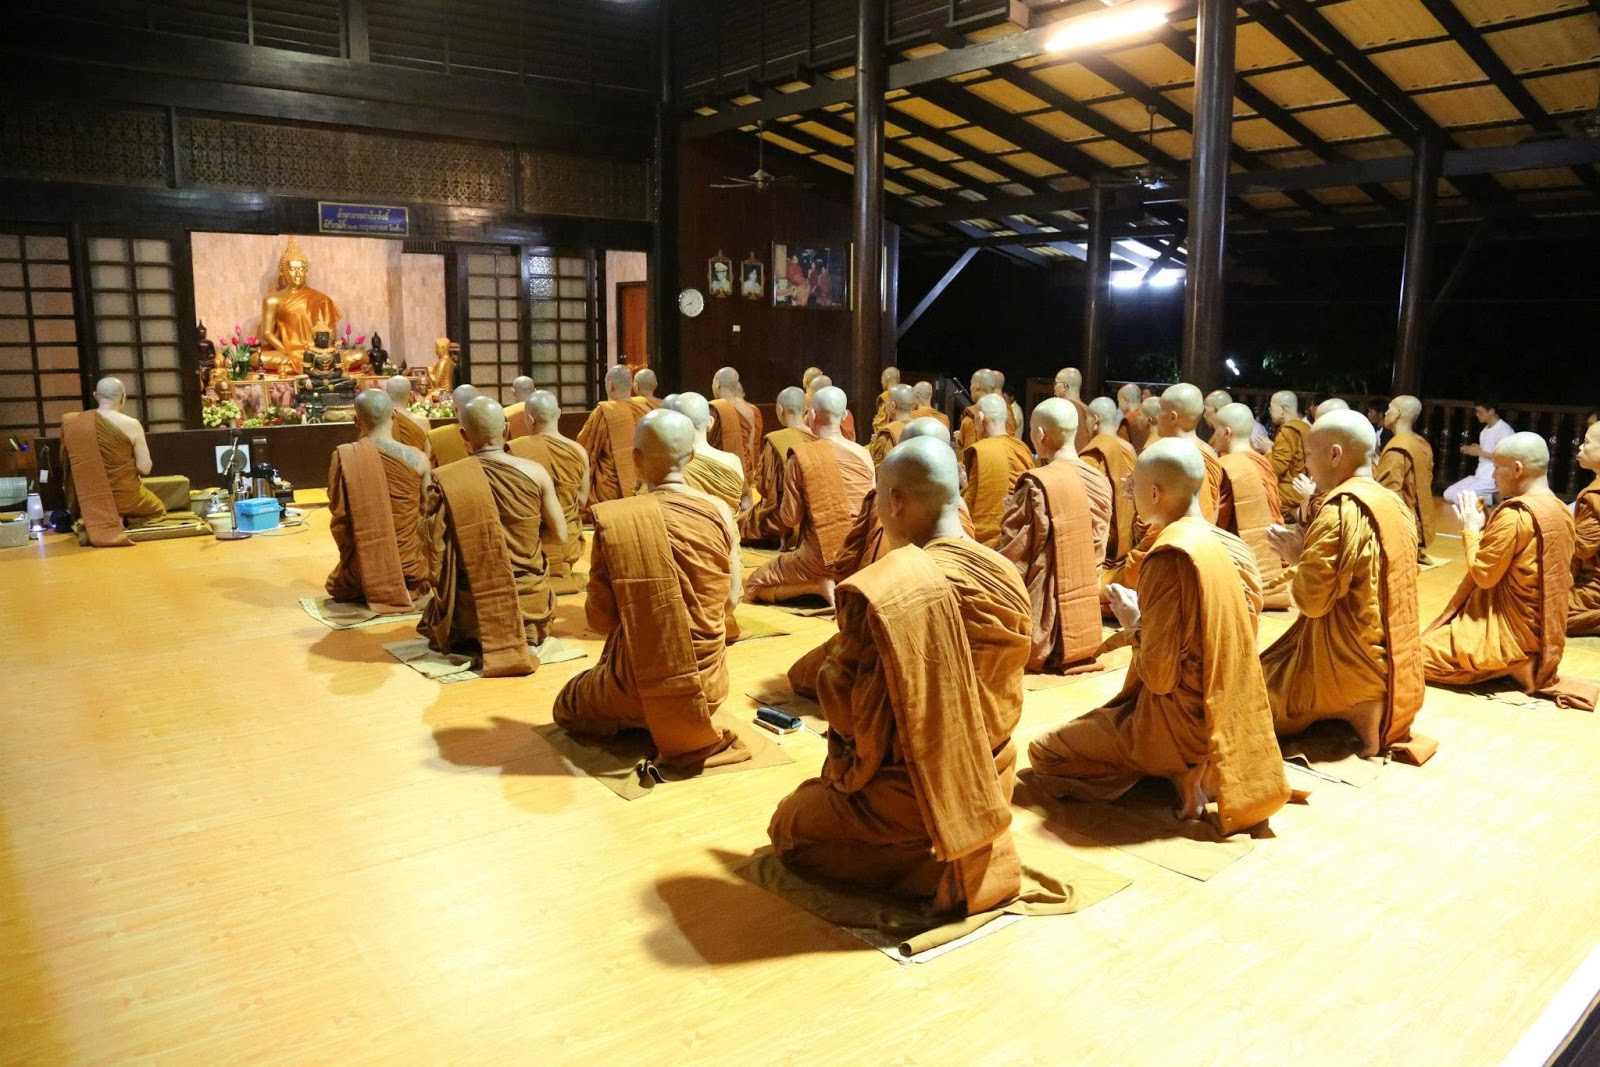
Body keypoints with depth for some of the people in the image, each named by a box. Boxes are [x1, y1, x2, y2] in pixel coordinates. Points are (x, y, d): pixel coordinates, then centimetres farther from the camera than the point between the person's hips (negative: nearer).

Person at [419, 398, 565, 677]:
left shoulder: (443, 480, -12)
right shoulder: (535, 472, -9)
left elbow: (435, 545, -11)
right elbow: (559, 538, -3)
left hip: (472, 602, 0)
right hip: (528, 598, 1)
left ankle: (475, 643, 6)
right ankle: (522, 637, 5)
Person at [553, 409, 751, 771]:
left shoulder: (614, 520, -16)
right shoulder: (718, 511, -9)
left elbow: (599, 620, -10)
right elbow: (730, 602, 0)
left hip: (640, 686, -5)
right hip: (708, 682, 5)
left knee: (567, 707, 28)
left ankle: (652, 722, 8)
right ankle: (691, 725, 17)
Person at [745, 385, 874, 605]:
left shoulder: (802, 456, -12)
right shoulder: (864, 455, 0)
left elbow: (789, 519, -9)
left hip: (822, 555, -5)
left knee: (754, 586, 13)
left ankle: (821, 585, -6)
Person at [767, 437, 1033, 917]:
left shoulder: (875, 592, -26)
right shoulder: (1004, 576, -9)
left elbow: (843, 710, -17)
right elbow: (1004, 693, 4)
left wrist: (835, 652, 2)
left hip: (906, 799, -7)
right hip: (990, 782, 8)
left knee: (786, 827, 19)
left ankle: (929, 864, -1)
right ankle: (983, 857, 15)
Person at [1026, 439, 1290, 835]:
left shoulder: (1169, 556, -24)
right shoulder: (1217, 543, 3)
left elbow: (1158, 676, -24)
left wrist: (1134, 623, -7)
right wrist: (1145, 613, 8)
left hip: (1179, 722, -9)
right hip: (1219, 712, 9)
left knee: (1042, 753, 2)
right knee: (1094, 722, 30)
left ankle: (1179, 775, -4)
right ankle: (1197, 769, 11)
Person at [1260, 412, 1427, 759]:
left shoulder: (1342, 509, -21)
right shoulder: (1394, 503, 7)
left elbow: (1313, 600, -23)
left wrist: (1297, 556, -5)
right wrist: (1309, 548, 8)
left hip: (1352, 661, -9)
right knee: (1271, 668, 24)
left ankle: (1357, 710, -7)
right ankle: (1377, 708, 9)